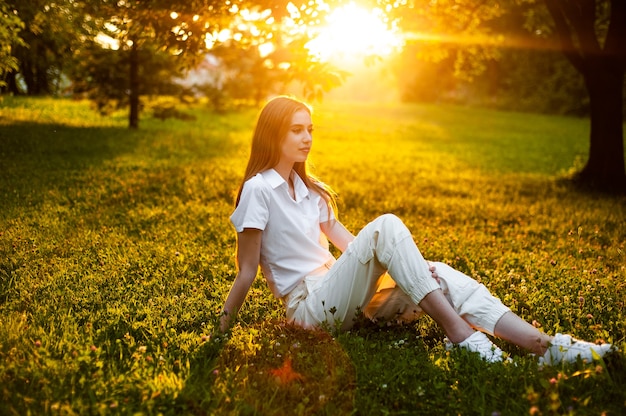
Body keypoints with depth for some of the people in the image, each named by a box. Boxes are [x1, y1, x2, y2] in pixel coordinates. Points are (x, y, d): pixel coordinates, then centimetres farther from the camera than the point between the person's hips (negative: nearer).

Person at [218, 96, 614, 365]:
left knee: (438, 274, -14)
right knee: (386, 226, -27)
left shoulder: (309, 188, 16)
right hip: (309, 304, -7)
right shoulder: (258, 190, -8)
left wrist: (405, 266, 2)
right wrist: (220, 335, -9)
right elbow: (246, 272, -8)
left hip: (337, 290, 7)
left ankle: (545, 346, -26)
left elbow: (348, 243, 14)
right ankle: (458, 332, -30)